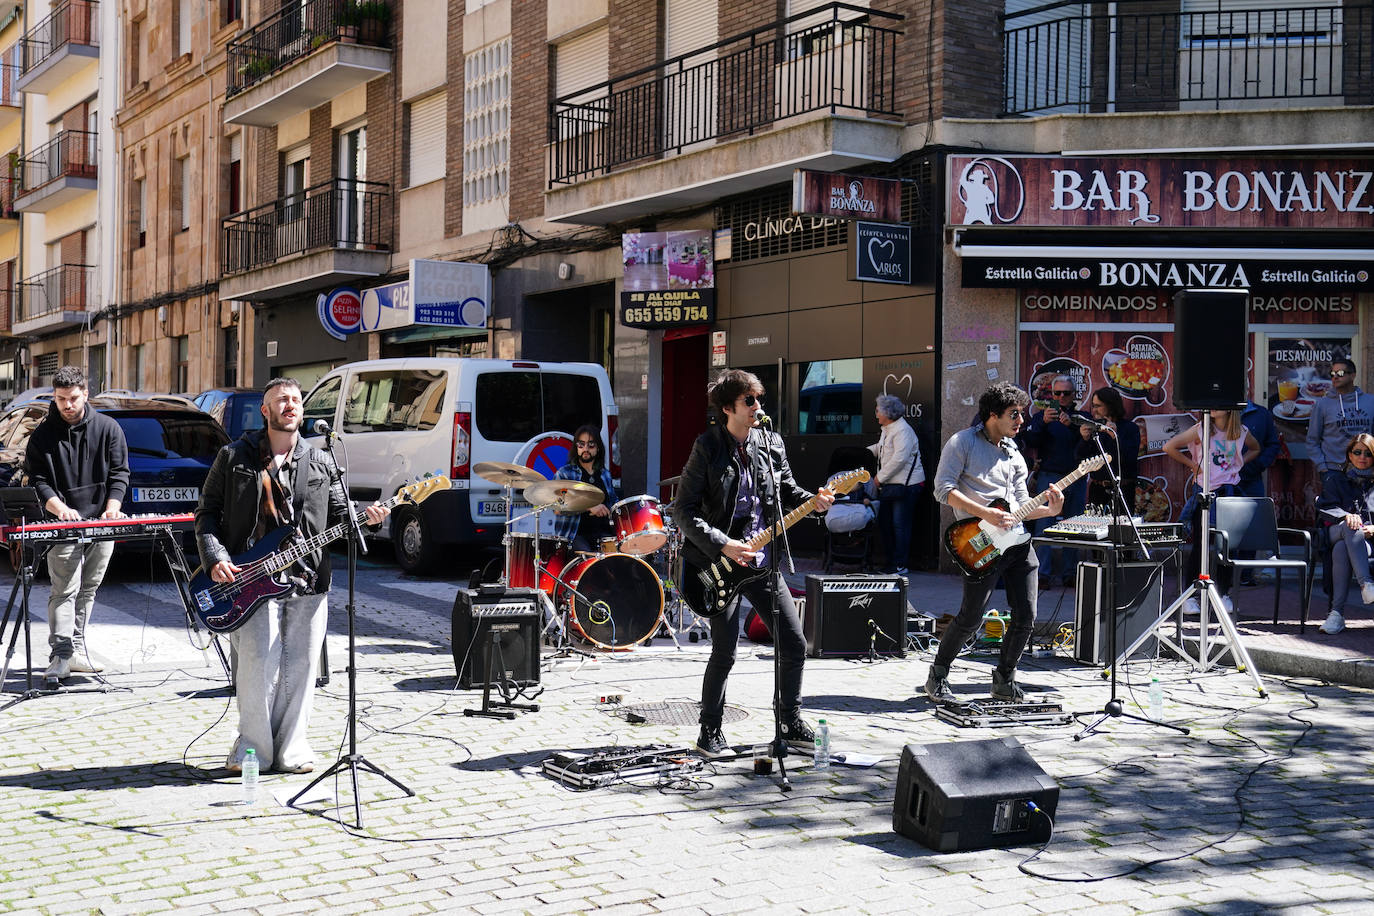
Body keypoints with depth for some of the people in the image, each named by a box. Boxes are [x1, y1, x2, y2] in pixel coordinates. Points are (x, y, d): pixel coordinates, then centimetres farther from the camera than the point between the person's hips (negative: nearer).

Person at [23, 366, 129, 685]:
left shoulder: (107, 428, 5)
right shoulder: (43, 435, 1)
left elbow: (119, 472, 4)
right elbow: (37, 479, -1)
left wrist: (112, 506, -10)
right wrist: (59, 508, -17)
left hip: (102, 524, 3)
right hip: (64, 527, -3)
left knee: (88, 590, 10)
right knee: (65, 591, -11)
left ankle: (77, 651, 19)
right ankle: (60, 657, -14)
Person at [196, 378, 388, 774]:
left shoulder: (321, 463, 14)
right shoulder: (234, 456, 7)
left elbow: (338, 517, 15)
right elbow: (207, 511, 8)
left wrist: (364, 518, -7)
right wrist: (215, 558, -6)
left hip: (308, 580, 3)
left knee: (300, 667, 4)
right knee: (259, 663, -9)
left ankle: (291, 749, 17)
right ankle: (253, 748, 8)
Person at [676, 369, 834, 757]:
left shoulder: (771, 443, 7)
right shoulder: (708, 447, -8)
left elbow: (787, 491, 16)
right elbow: (683, 510, -9)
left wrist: (812, 501, -6)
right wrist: (721, 545, -18)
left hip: (763, 561, 5)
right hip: (721, 562, -5)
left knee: (794, 644, 6)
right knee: (724, 653, -4)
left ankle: (790, 724, 23)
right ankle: (710, 733, 14)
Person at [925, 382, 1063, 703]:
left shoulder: (1014, 454, 20)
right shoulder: (963, 443, 0)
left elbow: (1021, 504, 19)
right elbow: (944, 489, -9)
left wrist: (1048, 510, -1)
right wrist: (985, 514, -17)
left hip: (1017, 541, 6)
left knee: (1025, 617, 2)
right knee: (970, 618, -7)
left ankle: (1004, 679, 21)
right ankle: (937, 676, 13)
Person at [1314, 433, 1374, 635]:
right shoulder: (1339, 481, 23)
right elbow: (1324, 507, 5)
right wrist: (1345, 516, -16)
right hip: (1337, 533, 1)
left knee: (1341, 550, -38)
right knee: (1351, 527, -39)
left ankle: (1337, 612, -46)